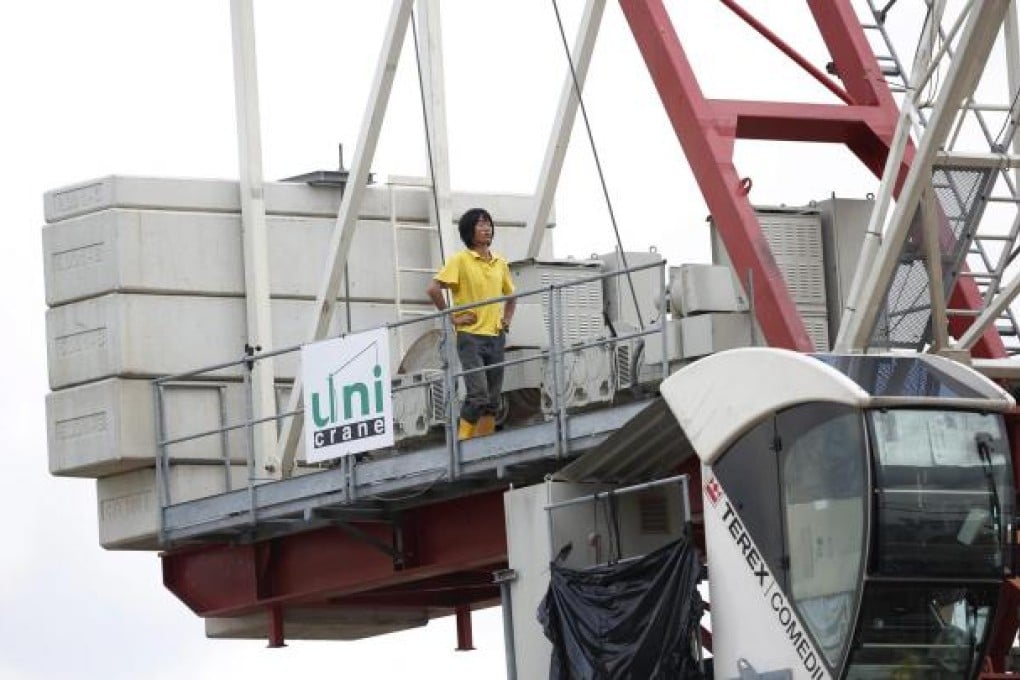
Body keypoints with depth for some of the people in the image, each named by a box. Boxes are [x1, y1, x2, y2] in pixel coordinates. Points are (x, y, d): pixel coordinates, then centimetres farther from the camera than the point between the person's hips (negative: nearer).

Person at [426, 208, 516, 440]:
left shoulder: (500, 264, 13)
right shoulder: (461, 260, -5)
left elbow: (511, 296, 29)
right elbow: (433, 289, -14)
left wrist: (507, 319, 13)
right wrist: (452, 317, -11)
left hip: (496, 337, 6)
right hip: (470, 336, -6)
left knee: (492, 399, 5)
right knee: (478, 394, -17)